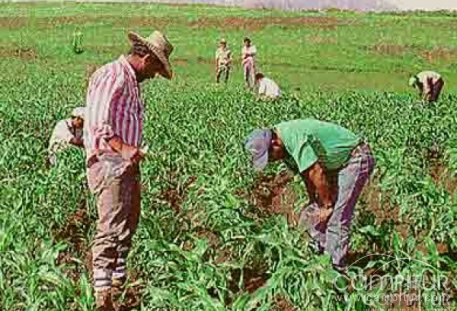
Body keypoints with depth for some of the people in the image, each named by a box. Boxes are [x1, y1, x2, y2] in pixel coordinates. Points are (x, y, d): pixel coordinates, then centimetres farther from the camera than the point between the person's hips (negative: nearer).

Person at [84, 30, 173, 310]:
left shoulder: (132, 81, 21)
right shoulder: (112, 76, -12)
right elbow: (97, 121, -22)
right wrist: (122, 148, -31)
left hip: (127, 163, 11)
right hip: (109, 162, -10)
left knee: (129, 224, 15)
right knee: (111, 227, -13)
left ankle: (119, 282, 26)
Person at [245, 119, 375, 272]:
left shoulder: (295, 139, -30)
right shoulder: (285, 141, 0)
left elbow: (317, 175, -27)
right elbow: (306, 172, 10)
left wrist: (327, 205, -14)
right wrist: (313, 201, 10)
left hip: (357, 159, -10)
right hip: (337, 163, 10)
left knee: (335, 219, -13)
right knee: (310, 217, 9)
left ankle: (337, 268, -5)